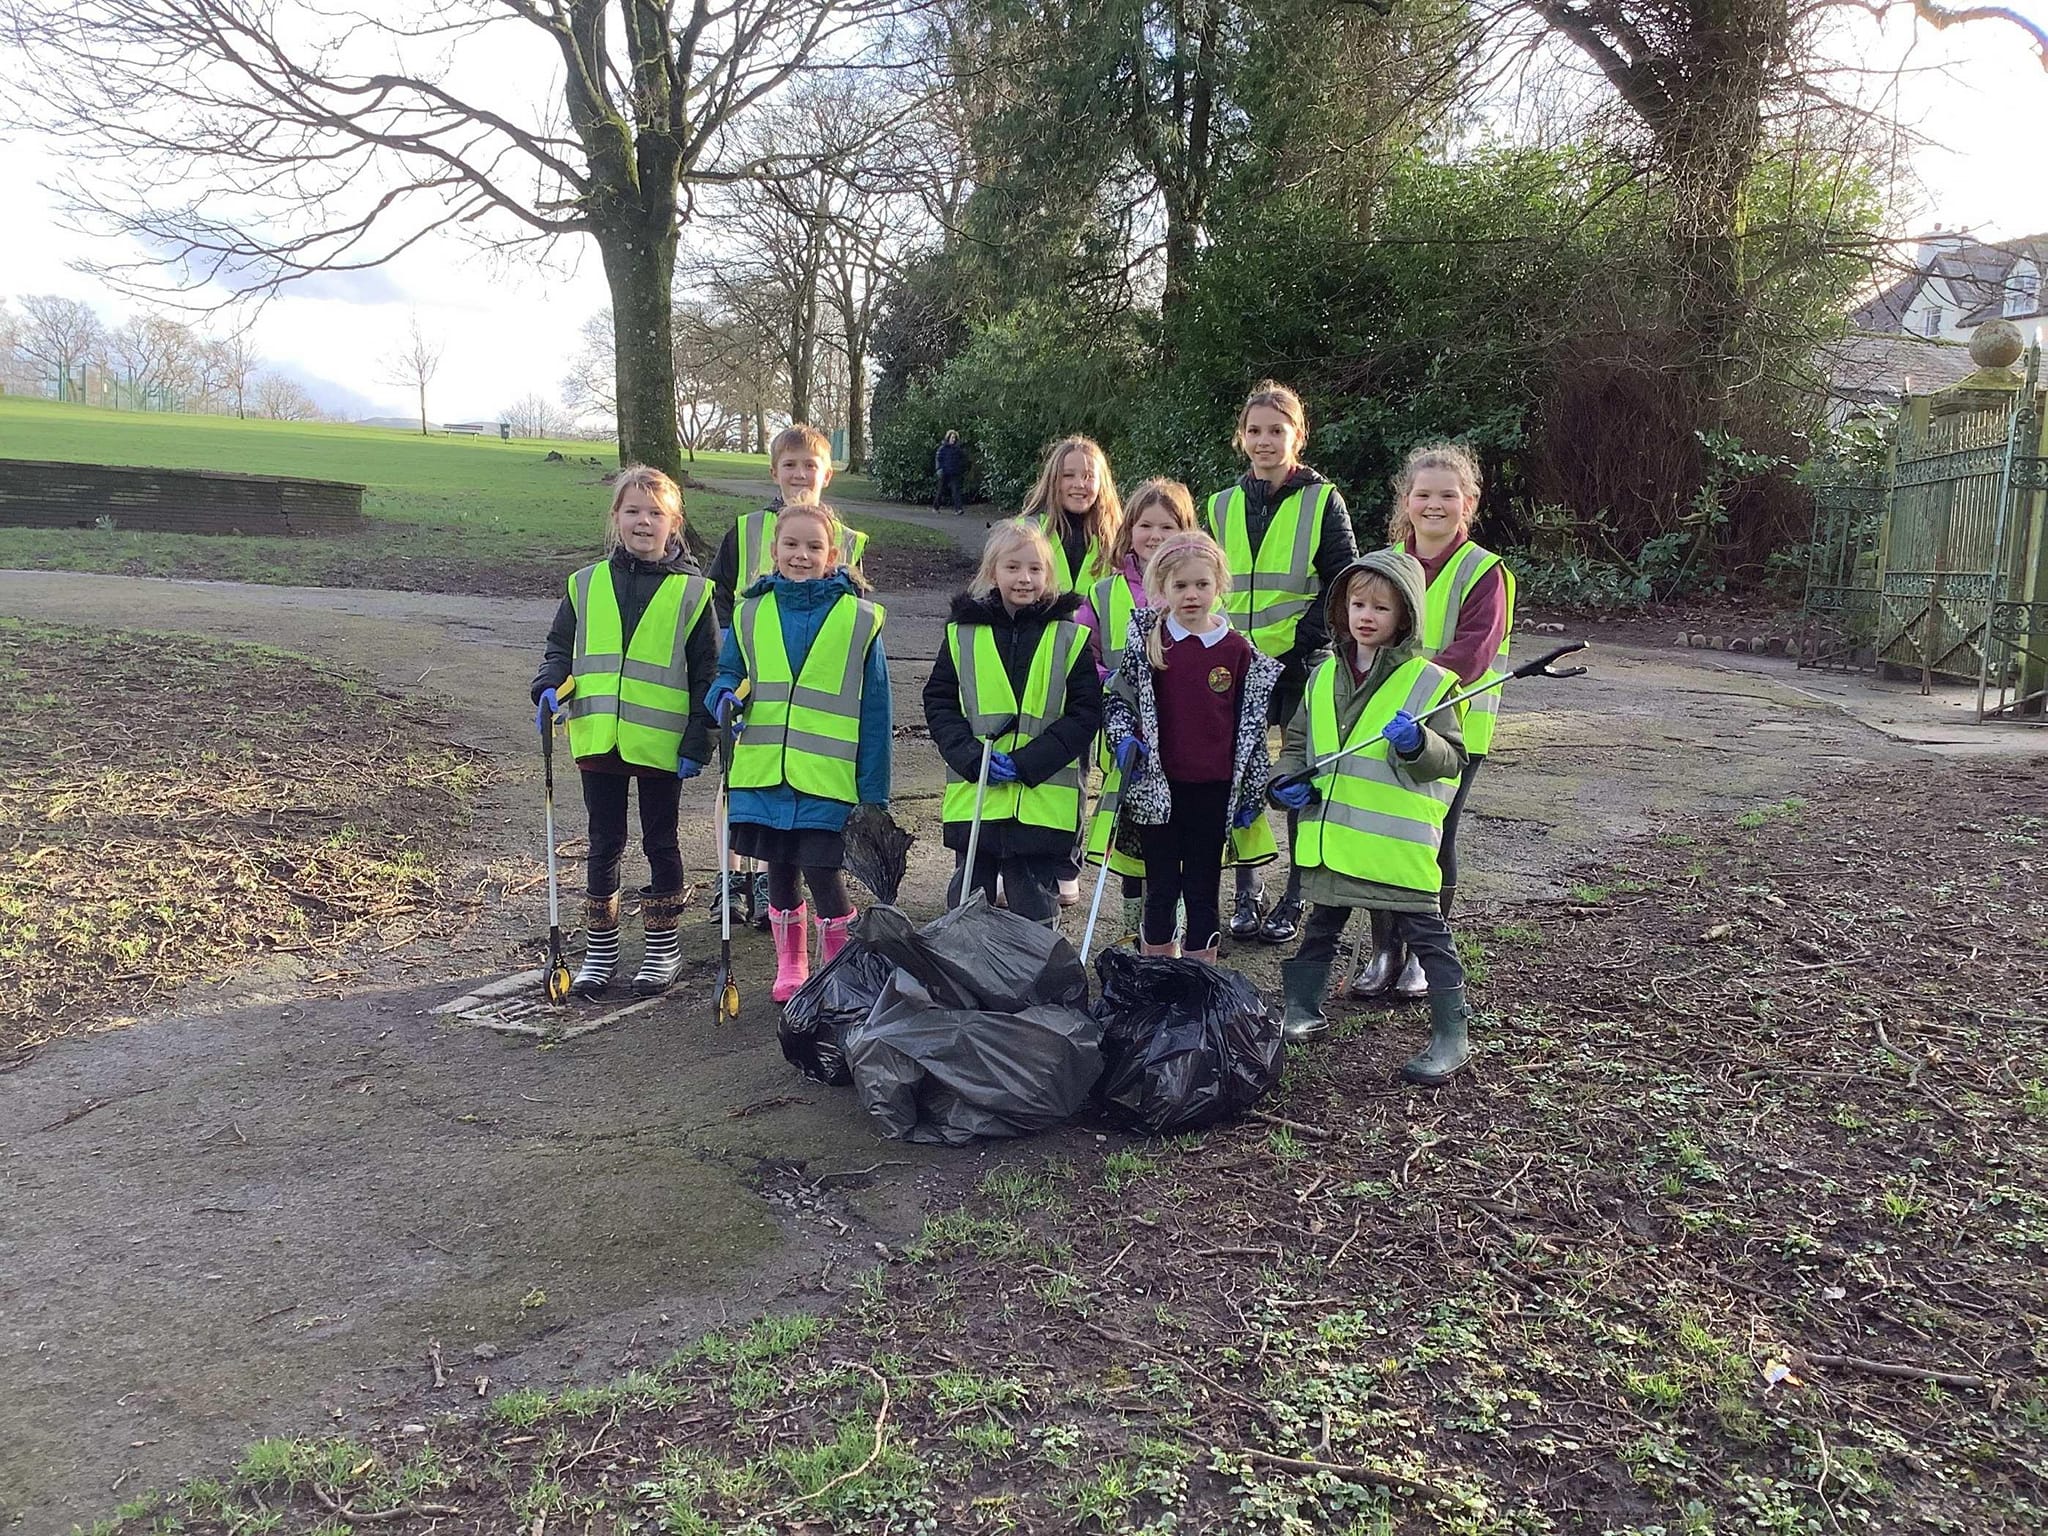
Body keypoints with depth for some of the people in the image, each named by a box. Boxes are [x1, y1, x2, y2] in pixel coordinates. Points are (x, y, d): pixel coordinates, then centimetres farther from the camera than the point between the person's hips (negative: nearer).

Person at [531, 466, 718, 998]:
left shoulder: (691, 590, -2)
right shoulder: (587, 585, 6)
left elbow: (708, 674, -1)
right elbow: (559, 647, 13)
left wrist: (699, 742, -6)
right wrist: (551, 688, -8)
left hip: (661, 744, -2)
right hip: (598, 739, 3)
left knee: (661, 843, 11)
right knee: (603, 845, 12)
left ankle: (663, 948, 24)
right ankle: (599, 949, 23)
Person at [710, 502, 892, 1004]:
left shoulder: (858, 618, -3)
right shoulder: (751, 613, 6)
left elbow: (874, 710, -1)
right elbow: (729, 672, 17)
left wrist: (874, 790, -4)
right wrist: (725, 695, -9)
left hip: (827, 775, -4)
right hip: (763, 770, 4)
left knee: (823, 870, -7)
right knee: (780, 871, 14)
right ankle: (790, 967, 31)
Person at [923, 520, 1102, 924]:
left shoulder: (1069, 637, 0)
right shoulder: (963, 633, 4)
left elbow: (1086, 712, -3)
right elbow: (938, 702, 4)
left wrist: (1027, 762, -13)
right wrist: (972, 756, -12)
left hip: (1044, 798, -1)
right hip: (973, 797, 1)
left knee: (1036, 913, 10)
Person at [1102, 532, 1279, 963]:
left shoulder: (1238, 650, -1)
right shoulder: (1146, 642, -2)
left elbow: (1251, 725, 5)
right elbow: (1119, 698, 6)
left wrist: (1251, 794, 6)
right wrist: (1124, 739, -14)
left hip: (1213, 790, 0)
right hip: (1157, 787, 0)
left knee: (1203, 891, 9)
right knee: (1161, 889, 10)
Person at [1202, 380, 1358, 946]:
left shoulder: (1322, 501, -2)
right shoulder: (1222, 506, 10)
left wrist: (1297, 649, -14)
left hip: (1301, 667, -3)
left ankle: (1295, 898, 16)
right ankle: (1247, 894, 20)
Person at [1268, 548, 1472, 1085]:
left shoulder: (1427, 681, -8)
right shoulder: (1324, 676, 9)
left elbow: (1452, 758, -8)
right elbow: (1298, 741, 19)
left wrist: (1418, 744, -27)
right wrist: (1288, 779, 1)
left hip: (1399, 840, -6)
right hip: (1332, 835, 6)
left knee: (1424, 932, 2)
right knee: (1321, 926, 20)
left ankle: (1451, 1035, 11)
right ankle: (1302, 1009, 36)